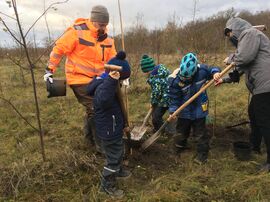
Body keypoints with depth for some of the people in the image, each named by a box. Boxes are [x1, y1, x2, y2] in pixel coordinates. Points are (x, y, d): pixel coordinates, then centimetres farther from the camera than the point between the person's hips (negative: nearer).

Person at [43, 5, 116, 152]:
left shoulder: (106, 38, 4)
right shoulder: (77, 32, -15)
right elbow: (58, 49, -10)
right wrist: (50, 70, -10)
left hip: (96, 79, 7)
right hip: (79, 79, -7)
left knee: (92, 109, 18)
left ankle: (90, 137, 38)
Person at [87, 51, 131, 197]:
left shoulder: (106, 83, 3)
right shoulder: (103, 87, -30)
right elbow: (103, 101, -55)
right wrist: (111, 80, -59)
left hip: (113, 129, 11)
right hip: (109, 132, -10)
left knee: (118, 153, 30)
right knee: (113, 158, 6)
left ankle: (117, 170, 54)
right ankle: (107, 185, 26)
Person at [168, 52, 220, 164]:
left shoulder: (202, 70, -21)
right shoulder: (174, 79, -23)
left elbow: (212, 70, 1)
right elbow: (174, 97, -14)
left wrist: (215, 72, -21)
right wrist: (172, 110, -21)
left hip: (199, 109, 0)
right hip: (184, 111, 1)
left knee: (200, 134, 11)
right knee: (181, 131, 21)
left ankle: (202, 154, 30)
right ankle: (180, 147, 48)